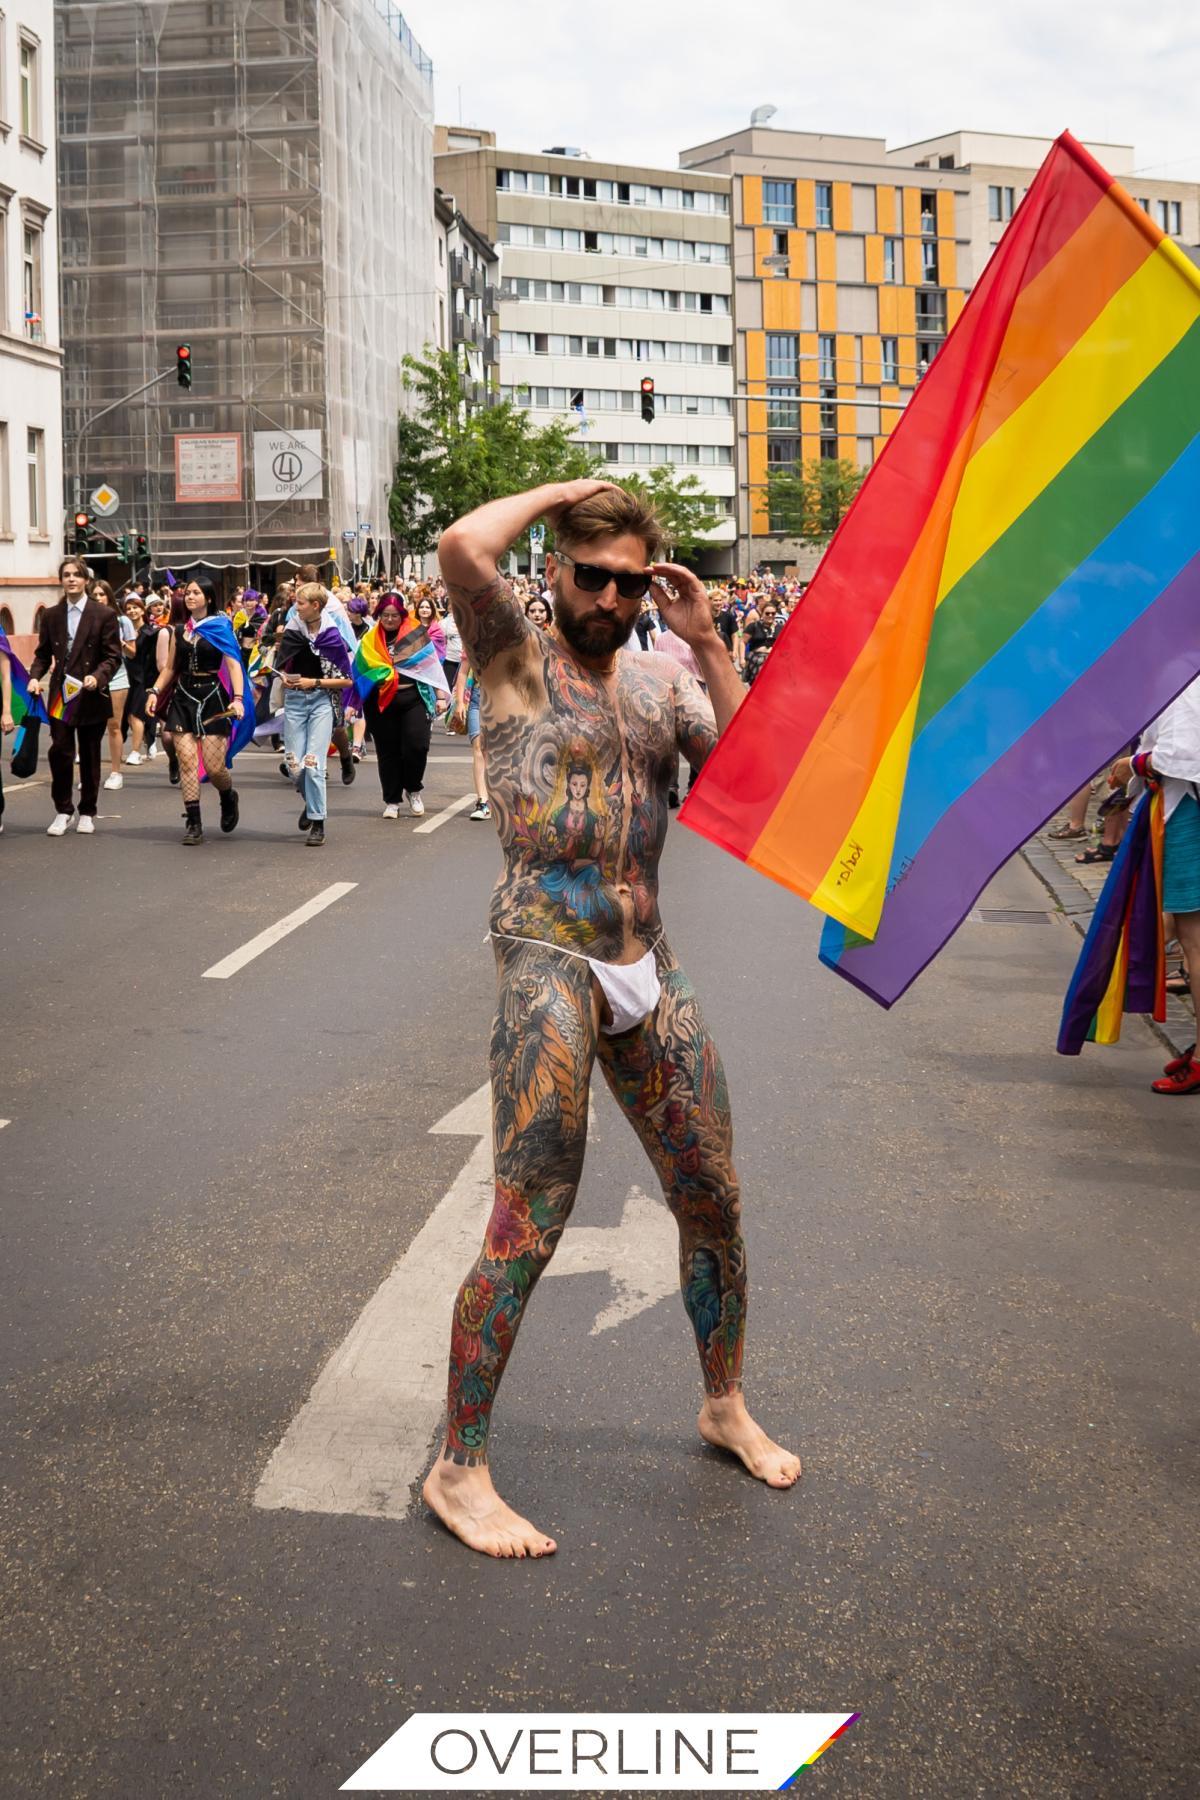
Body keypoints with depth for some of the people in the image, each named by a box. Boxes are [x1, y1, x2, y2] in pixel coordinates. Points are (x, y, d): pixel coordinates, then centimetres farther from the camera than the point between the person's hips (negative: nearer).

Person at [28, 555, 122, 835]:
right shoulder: (51, 615, 8)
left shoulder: (104, 615, -2)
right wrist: (35, 676, -5)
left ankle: (87, 813, 20)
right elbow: (43, 654, 13)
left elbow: (113, 656, -4)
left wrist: (97, 676, -21)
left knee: (89, 756, 8)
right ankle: (62, 811, 8)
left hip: (91, 696, -2)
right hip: (61, 695, 2)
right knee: (60, 752, -6)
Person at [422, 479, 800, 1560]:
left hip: (647, 967, 6)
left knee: (714, 1202, 14)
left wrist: (708, 645, -4)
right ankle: (459, 1470, 5)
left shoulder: (663, 681, 13)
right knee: (529, 1225, -8)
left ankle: (726, 1406, 36)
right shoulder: (517, 659, -2)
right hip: (549, 961, -6)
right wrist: (560, 490, -5)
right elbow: (463, 549, -21)